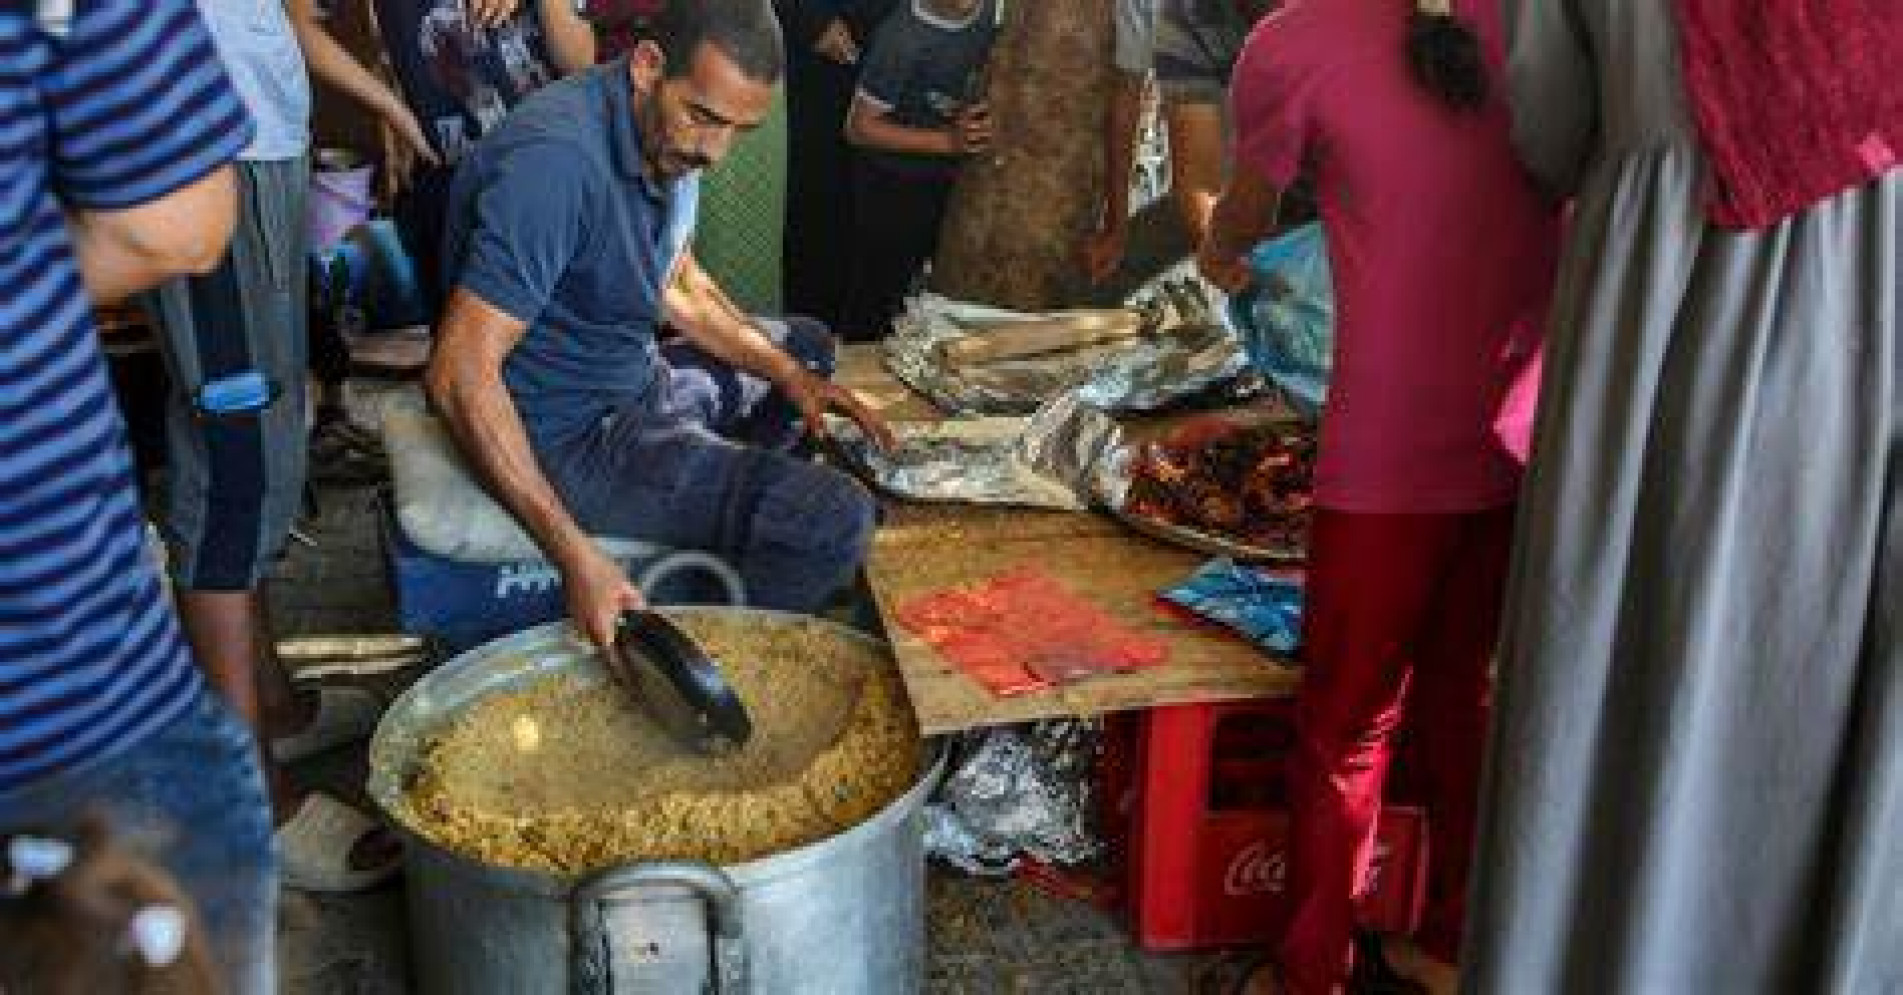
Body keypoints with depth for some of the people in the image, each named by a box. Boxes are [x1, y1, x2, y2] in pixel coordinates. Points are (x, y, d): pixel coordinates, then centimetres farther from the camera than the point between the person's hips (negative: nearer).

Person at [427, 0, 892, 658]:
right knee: (834, 519, -23)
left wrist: (788, 374, 1)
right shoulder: (559, 159, -30)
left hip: (638, 378, 10)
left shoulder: (669, 135, -1)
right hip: (569, 431, -9)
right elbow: (458, 376, -33)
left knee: (808, 344, 26)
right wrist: (575, 558, -36)